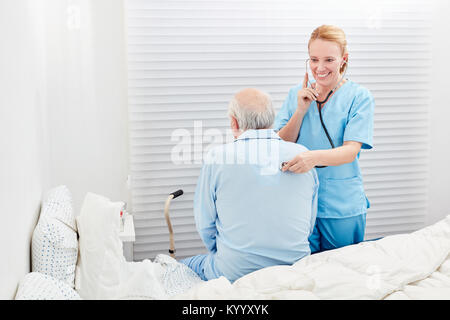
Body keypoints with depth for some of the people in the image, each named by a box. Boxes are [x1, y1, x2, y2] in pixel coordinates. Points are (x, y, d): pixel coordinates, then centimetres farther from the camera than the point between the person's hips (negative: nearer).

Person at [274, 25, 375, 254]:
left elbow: (351, 151, -16)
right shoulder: (296, 94, 7)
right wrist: (300, 110, -10)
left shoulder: (359, 97, -4)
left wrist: (315, 157, -35)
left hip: (343, 207, -2)